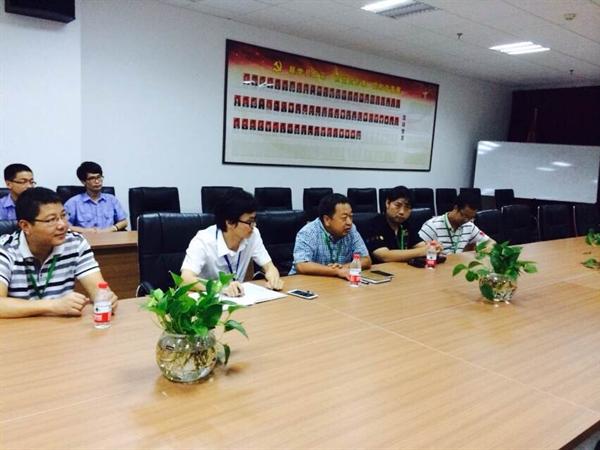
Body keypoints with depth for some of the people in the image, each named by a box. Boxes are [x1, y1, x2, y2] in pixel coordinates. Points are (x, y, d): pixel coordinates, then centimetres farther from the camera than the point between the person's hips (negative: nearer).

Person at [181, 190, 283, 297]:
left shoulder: (253, 234, -10)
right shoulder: (204, 241, -23)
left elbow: (269, 267, -3)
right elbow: (186, 279, -34)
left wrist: (273, 278, -26)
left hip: (237, 296, 4)